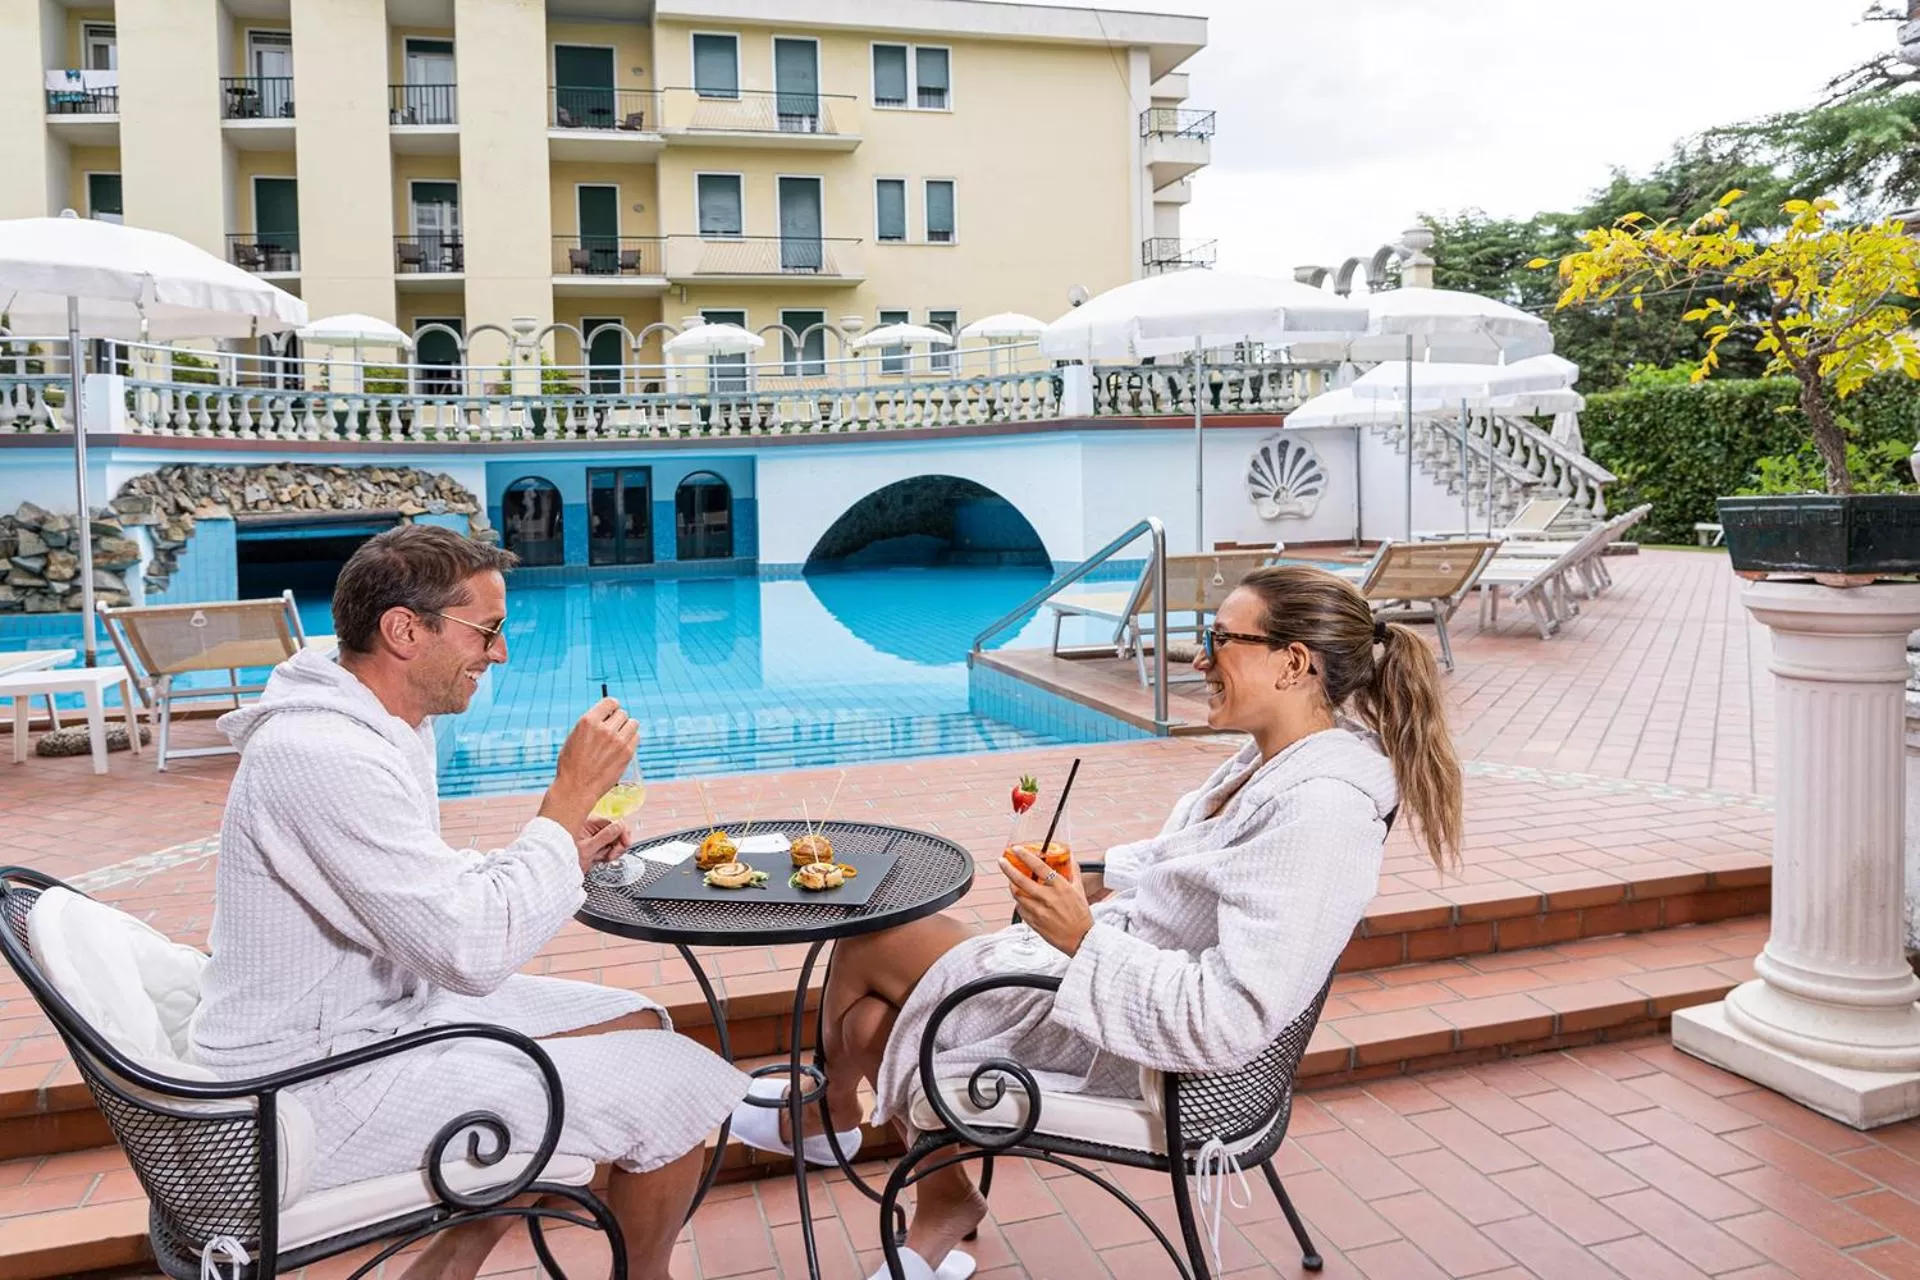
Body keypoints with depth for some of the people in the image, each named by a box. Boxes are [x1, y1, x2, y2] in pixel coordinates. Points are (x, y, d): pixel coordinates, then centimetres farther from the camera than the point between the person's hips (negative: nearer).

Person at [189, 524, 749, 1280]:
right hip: (324, 1085, -10)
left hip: (382, 1014, 10)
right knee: (678, 1087, -12)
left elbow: (433, 894, 15)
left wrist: (561, 848, 0)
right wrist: (571, 795, -22)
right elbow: (477, 952, -29)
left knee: (637, 1027, 13)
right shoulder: (326, 755, -26)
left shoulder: (375, 726, 5)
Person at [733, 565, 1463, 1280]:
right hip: (1108, 977, 9)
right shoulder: (1274, 760, 1)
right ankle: (944, 1203, 27)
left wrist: (1084, 940, -28)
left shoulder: (1319, 809, -28)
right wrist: (1096, 883, 5)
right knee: (869, 1017, 6)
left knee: (865, 942, 3)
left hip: (1123, 1048, -9)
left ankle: (832, 1109, 35)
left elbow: (1232, 1020, -32)